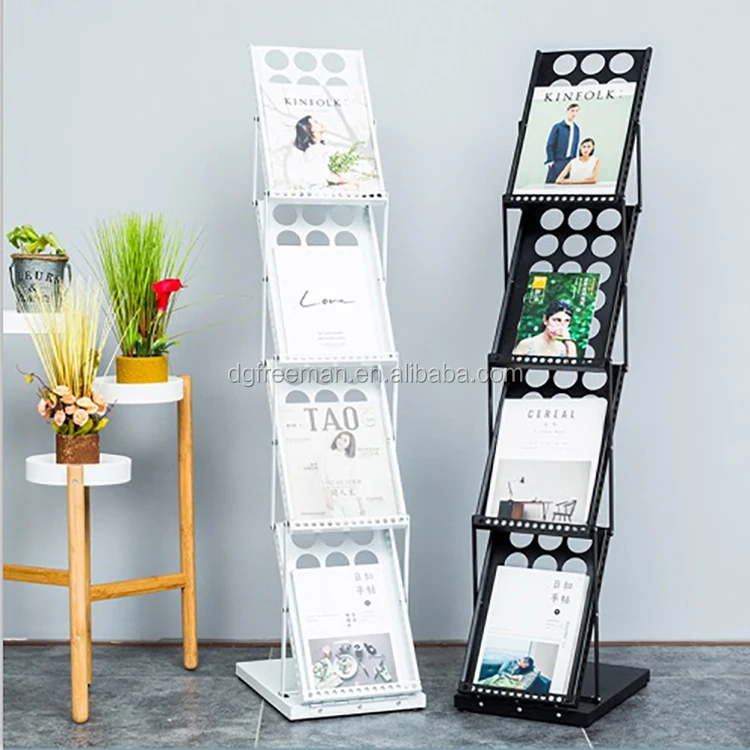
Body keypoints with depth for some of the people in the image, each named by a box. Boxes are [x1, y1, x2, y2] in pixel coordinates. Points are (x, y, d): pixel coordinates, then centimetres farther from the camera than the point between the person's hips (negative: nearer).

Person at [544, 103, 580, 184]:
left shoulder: (576, 129, 12)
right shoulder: (558, 127, -2)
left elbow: (575, 146, 17)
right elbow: (550, 145, -4)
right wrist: (550, 160, -11)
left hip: (569, 162, 5)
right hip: (557, 161, -4)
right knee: (551, 182, -8)